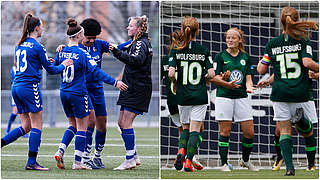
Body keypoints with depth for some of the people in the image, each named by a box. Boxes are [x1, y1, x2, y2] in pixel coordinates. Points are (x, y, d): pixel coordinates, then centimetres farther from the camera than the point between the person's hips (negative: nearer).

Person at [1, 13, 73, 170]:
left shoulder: (20, 46, 14)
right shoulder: (37, 47, -9)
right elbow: (50, 70, -3)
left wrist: (44, 62, 22)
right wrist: (63, 65, 15)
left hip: (16, 86, 8)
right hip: (30, 87, -8)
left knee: (26, 126, 12)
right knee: (37, 126, -2)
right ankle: (31, 162, -5)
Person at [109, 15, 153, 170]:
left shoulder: (141, 44, -13)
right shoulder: (136, 43, 17)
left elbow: (136, 60, -31)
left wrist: (117, 52, -37)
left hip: (138, 90, -10)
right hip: (131, 88, 10)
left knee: (126, 123, -12)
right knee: (121, 123, 10)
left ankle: (130, 159, -9)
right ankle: (133, 156, 16)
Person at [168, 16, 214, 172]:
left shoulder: (176, 50, -4)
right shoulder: (203, 50, -3)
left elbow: (171, 73, -13)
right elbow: (211, 73, -7)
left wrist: (175, 83, 7)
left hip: (183, 95, 1)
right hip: (200, 95, -1)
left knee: (186, 128, 17)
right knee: (195, 130, 2)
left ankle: (181, 150, -8)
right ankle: (189, 161, -10)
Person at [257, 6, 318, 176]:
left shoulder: (272, 43, 4)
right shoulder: (303, 40, -2)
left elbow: (261, 70, 7)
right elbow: (307, 62, -15)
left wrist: (261, 61, 28)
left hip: (279, 92, 2)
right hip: (300, 92, -2)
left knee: (285, 131, 4)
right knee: (307, 129, 14)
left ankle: (289, 166, -7)